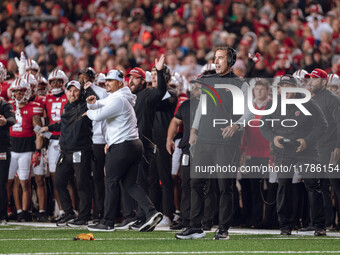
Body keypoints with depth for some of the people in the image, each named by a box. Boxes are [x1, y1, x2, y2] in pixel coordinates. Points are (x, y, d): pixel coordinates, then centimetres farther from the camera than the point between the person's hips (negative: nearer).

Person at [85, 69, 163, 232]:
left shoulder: (118, 100, -15)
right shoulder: (115, 97, 18)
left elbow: (98, 116, -18)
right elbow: (101, 105, 25)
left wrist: (89, 112, 5)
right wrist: (93, 102, 1)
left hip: (122, 146, -10)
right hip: (135, 145, 10)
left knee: (111, 182, -1)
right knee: (129, 183, 10)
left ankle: (108, 222, 3)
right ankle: (151, 212, -5)